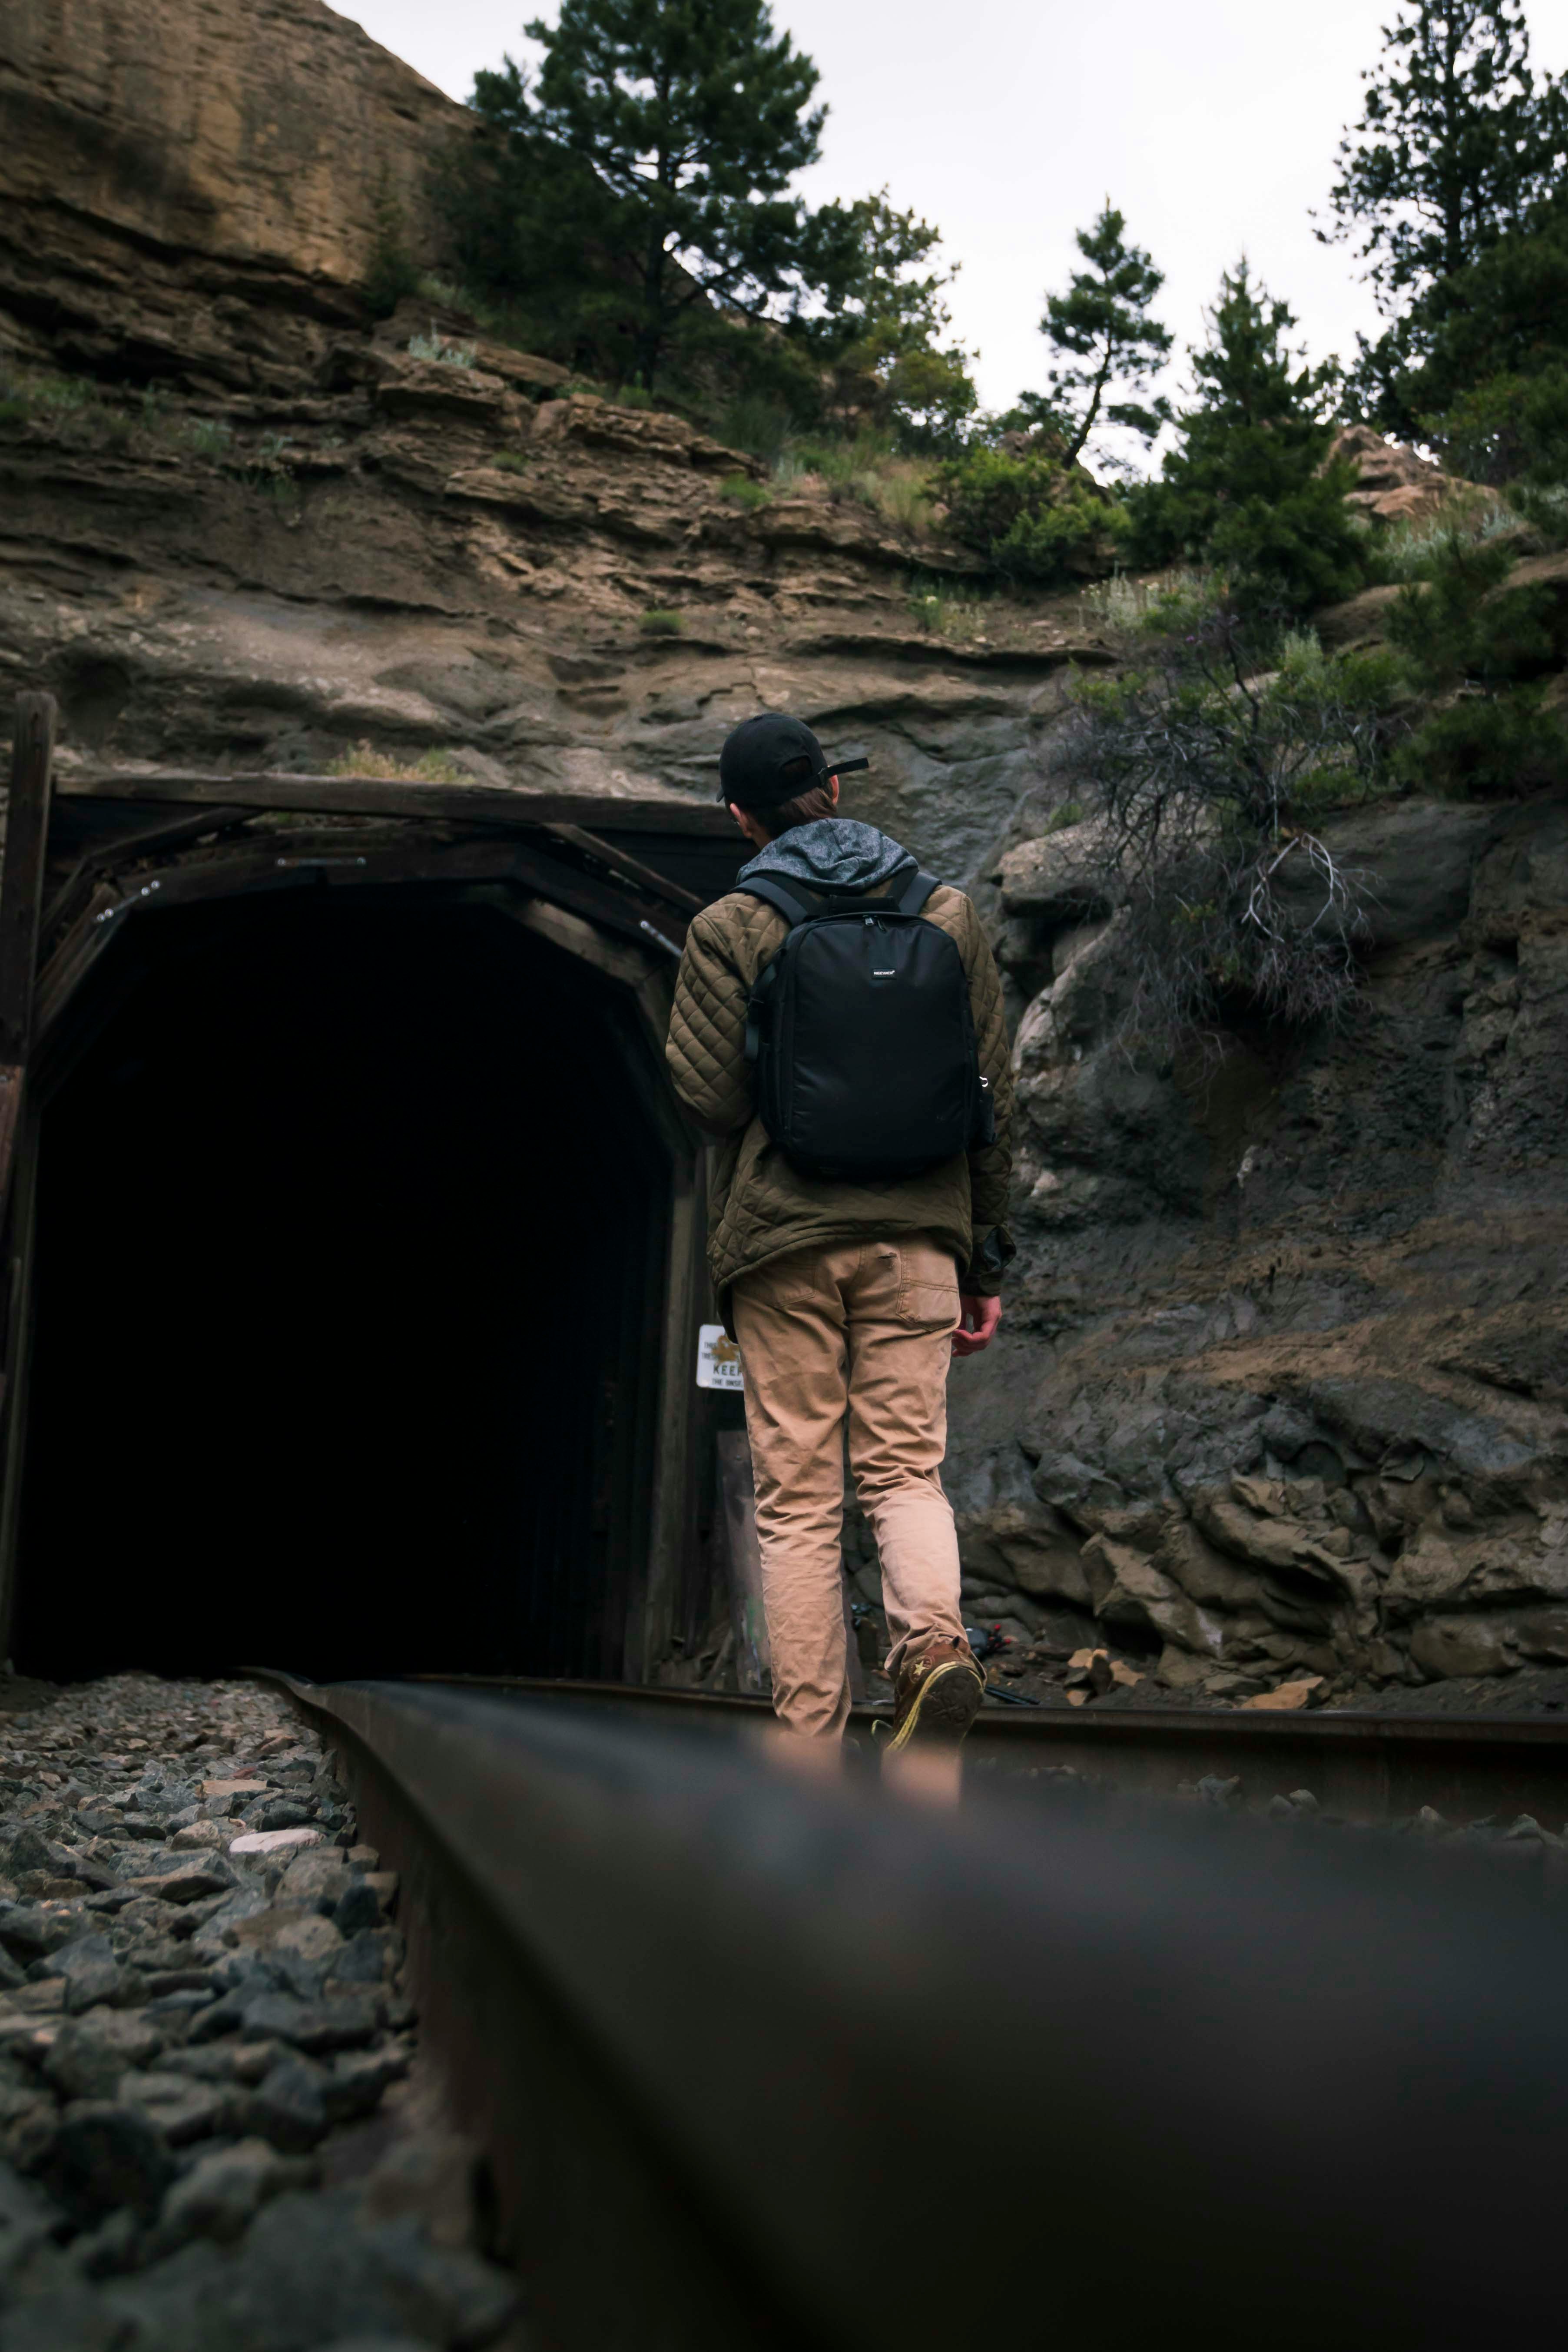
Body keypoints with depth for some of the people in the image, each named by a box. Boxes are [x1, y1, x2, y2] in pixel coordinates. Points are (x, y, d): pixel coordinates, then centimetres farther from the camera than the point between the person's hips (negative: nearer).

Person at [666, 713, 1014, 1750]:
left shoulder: (729, 929, -2)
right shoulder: (948, 915, 8)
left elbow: (711, 1097, -9)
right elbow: (992, 1096, 7)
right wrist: (986, 1257, 12)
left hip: (783, 1237, -2)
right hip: (916, 1233, 2)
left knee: (797, 1496, 4)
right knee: (906, 1469, 7)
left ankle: (811, 1746, 4)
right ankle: (935, 1643, -20)